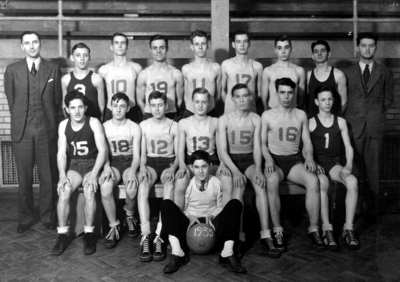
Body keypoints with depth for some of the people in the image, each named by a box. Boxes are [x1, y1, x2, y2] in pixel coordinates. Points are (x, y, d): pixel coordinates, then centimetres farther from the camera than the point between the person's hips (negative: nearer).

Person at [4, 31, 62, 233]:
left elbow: (57, 101, 9)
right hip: (22, 131, 0)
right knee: (24, 178, 5)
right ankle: (25, 218, 19)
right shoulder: (12, 71, 6)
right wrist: (21, 123, 10)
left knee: (49, 177, 4)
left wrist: (54, 125, 7)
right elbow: (11, 101, 10)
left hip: (47, 130, 0)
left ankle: (48, 216, 18)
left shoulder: (53, 70, 7)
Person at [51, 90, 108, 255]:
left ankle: (89, 234, -20)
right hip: (74, 165, 3)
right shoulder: (63, 125, 3)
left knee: (89, 189, -32)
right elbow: (61, 153, 0)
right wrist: (62, 175, -16)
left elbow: (103, 150, -10)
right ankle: (62, 235, -17)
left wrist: (94, 174, -22)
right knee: (63, 191, -26)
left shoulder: (94, 123, -7)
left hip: (92, 164, -3)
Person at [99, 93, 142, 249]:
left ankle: (130, 216, 2)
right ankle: (114, 227, -18)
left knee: (132, 188, -33)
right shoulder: (104, 127, 3)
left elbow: (136, 155, -3)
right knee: (105, 186, -34)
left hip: (129, 162, 0)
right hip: (111, 163, 1)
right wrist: (107, 167, -22)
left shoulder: (134, 128, 1)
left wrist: (132, 171, -24)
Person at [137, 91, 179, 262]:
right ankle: (146, 236, -40)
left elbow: (179, 154, 1)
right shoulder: (143, 125, 8)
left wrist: (173, 168, -18)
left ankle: (159, 236, -40)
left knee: (170, 185, -36)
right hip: (150, 163, 1)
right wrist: (143, 167, -12)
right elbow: (142, 153, 8)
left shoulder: (174, 126, 4)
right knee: (143, 186, -34)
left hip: (168, 162, -1)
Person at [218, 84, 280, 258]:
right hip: (230, 160, -1)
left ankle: (265, 236, -31)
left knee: (260, 184, -31)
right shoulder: (224, 120, -2)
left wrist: (258, 169, -21)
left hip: (249, 159, 1)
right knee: (239, 185, -33)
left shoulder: (256, 119, 3)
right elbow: (223, 151, -8)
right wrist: (235, 171, -23)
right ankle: (239, 237, -30)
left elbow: (257, 148, -3)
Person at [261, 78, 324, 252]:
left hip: (294, 159, 2)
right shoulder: (267, 115, 7)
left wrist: (309, 157, -8)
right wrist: (268, 158, -15)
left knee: (313, 180, -31)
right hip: (274, 160, -2)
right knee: (272, 180, -38)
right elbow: (262, 143, 5)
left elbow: (307, 142, 12)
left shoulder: (301, 115, 13)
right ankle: (277, 231, -27)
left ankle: (314, 230, -20)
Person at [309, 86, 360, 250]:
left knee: (353, 182, -30)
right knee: (322, 182, -38)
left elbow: (348, 147, 10)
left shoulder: (340, 122, 15)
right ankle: (327, 229, -33)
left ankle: (348, 228, -26)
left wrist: (348, 165, -7)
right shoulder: (311, 123, 6)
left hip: (334, 163, 3)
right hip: (317, 163, -3)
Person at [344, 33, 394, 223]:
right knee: (353, 169, -2)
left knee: (373, 169, 3)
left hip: (375, 127, 1)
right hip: (353, 127, -1)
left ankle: (372, 209, 10)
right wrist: (349, 118, 4)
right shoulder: (347, 73, 8)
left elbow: (388, 99, 14)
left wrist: (375, 113, 7)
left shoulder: (385, 73, 10)